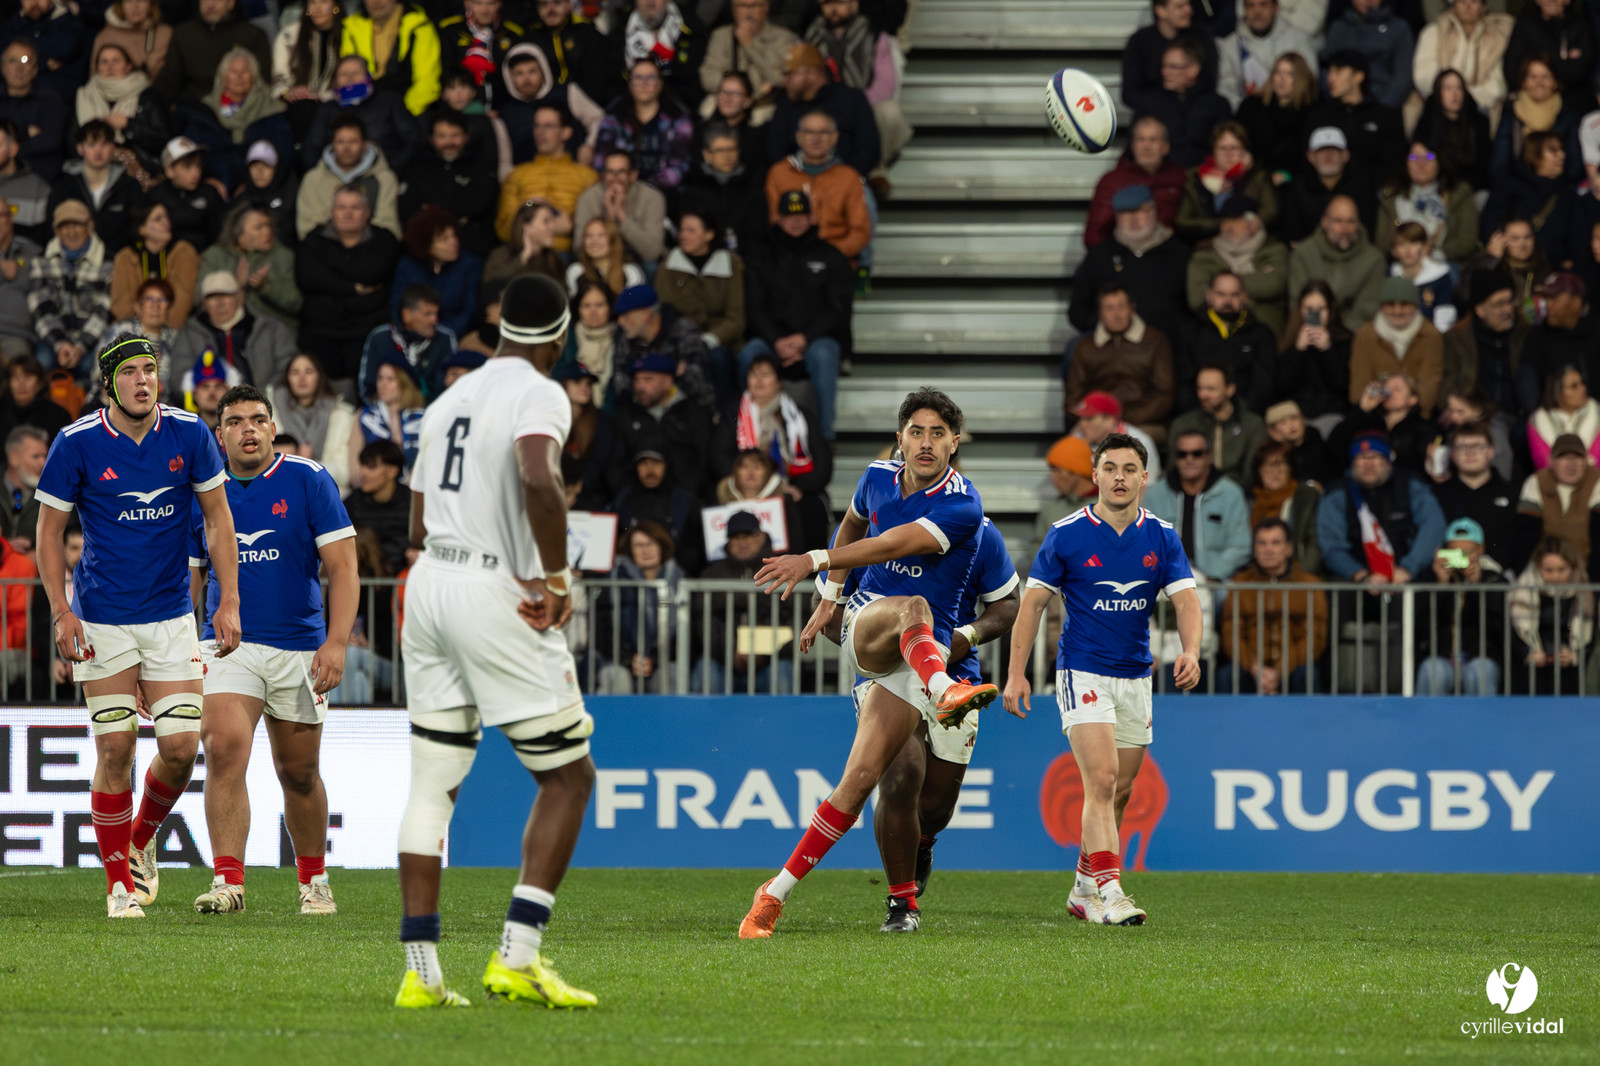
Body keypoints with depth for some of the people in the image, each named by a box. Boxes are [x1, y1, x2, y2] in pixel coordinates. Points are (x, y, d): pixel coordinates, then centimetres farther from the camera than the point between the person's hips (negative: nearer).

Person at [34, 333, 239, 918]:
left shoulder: (189, 435, -4)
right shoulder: (77, 443, -9)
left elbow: (218, 518, 6)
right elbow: (49, 532, -1)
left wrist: (229, 601, 0)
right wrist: (60, 613, -10)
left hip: (171, 616, 2)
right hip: (103, 618, -2)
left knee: (181, 747, -6)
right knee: (115, 749, -6)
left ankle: (141, 841, 23)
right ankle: (119, 883, 6)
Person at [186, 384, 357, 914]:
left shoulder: (309, 481, -2)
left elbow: (343, 567, -5)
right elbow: (188, 581, 14)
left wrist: (336, 642, -17)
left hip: (299, 647, -1)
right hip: (227, 645, 1)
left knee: (298, 772, 8)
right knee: (223, 750, -20)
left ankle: (313, 881, 27)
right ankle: (228, 880, -23)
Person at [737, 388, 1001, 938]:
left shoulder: (961, 506, -13)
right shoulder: (879, 477, 5)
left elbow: (895, 544, -25)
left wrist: (815, 561, -32)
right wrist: (828, 598, 27)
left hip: (923, 653, -2)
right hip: (865, 625, 2)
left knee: (860, 780, -11)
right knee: (912, 607, -36)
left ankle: (777, 892, -4)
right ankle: (943, 691, -70)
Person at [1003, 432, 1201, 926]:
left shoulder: (1162, 537, 1)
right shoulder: (1067, 535, -8)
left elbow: (1187, 602, -6)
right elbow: (1032, 603, -3)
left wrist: (1191, 651, -26)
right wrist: (1016, 674, -10)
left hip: (1135, 677, 5)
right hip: (1083, 674, -5)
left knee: (1119, 792, 11)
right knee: (1101, 781, -18)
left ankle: (1085, 887, 26)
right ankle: (1109, 891, -23)